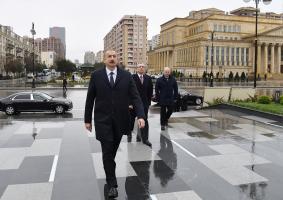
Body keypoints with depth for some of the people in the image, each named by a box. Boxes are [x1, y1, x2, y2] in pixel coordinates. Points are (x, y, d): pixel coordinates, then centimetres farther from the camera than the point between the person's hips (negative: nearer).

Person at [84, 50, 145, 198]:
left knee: (113, 150, 17)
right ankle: (112, 185, 9)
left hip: (120, 120, 2)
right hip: (103, 120, -2)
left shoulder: (126, 76, 1)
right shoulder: (96, 75, -1)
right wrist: (87, 119, 5)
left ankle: (109, 174, 43)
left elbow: (135, 97, -5)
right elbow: (90, 99, 3)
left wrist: (140, 116, -17)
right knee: (107, 152, -3)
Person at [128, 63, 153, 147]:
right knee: (131, 120, 13)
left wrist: (149, 101, 4)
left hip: (144, 103, 2)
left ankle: (145, 139, 5)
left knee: (144, 121, -1)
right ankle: (129, 135, 35)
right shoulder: (132, 78, -8)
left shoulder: (148, 78, 4)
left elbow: (150, 91, 9)